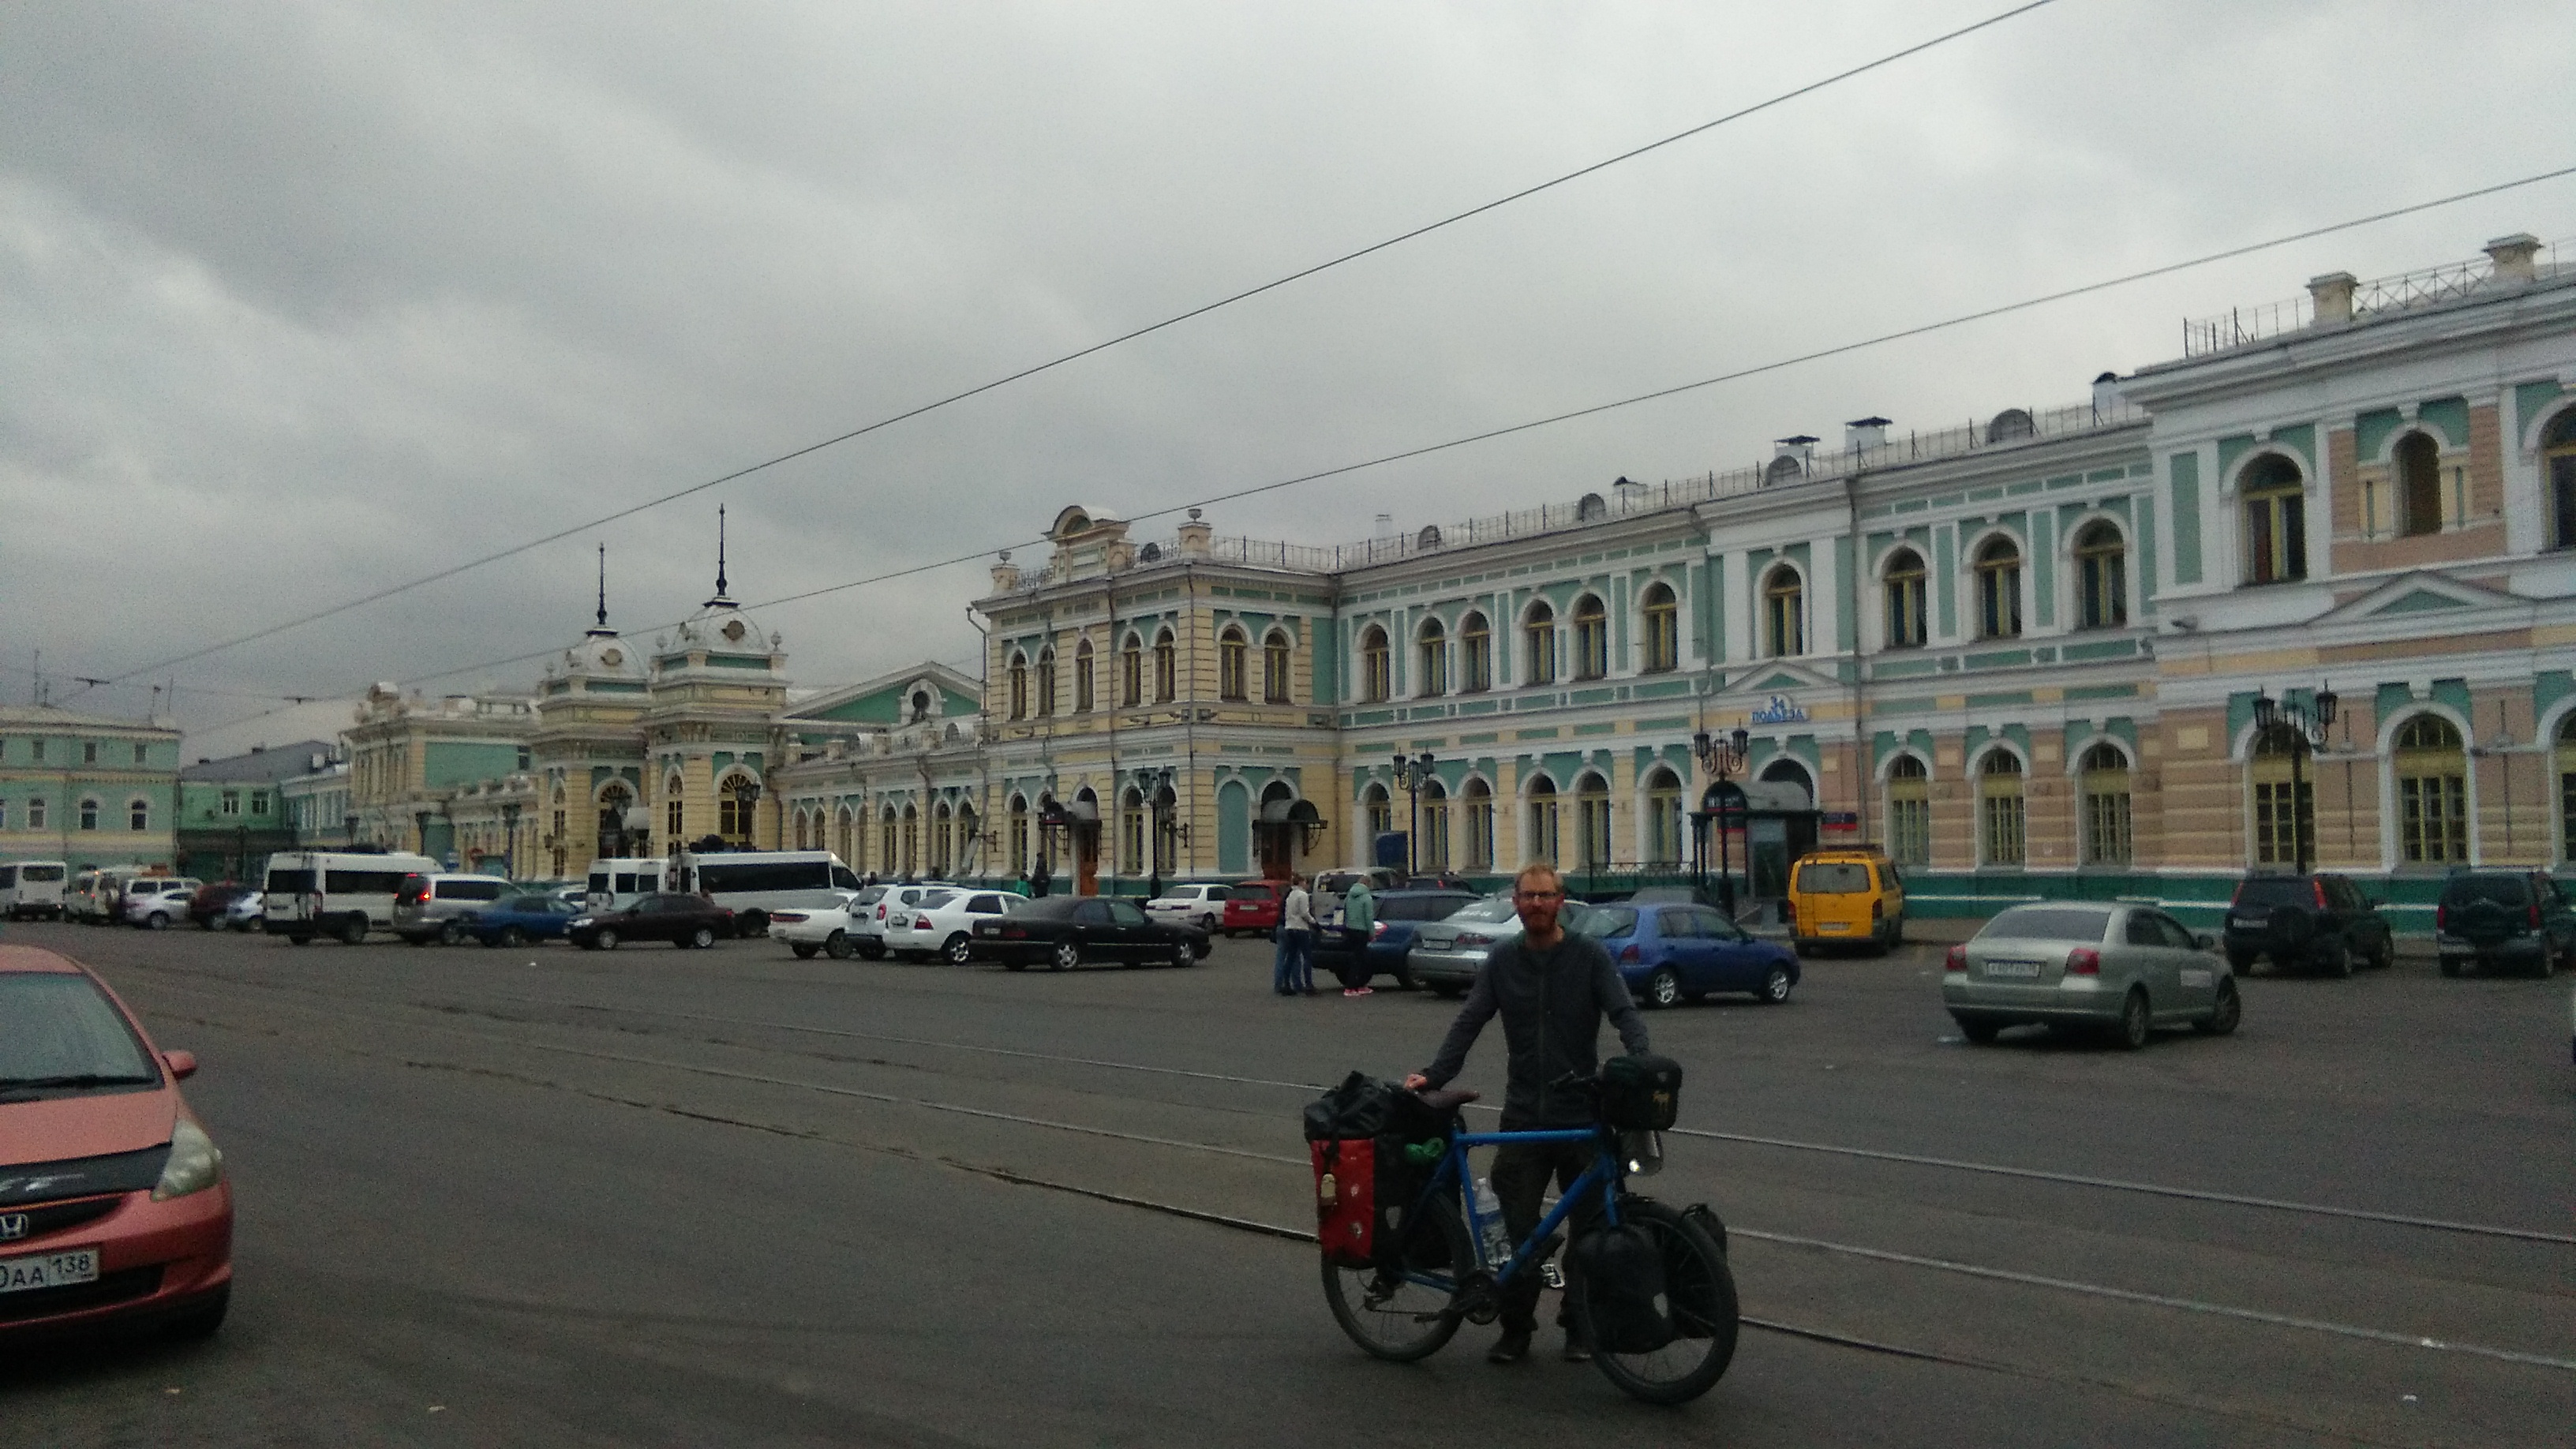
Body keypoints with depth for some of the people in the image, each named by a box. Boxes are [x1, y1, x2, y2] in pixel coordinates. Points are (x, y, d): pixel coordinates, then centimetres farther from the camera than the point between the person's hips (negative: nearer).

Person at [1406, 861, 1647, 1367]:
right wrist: (1434, 1074, -11)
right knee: (1519, 1226, 0)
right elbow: (1469, 1022, 3)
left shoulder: (1589, 956, 0)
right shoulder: (1502, 961, 7)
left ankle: (1580, 1325, 22)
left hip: (1582, 1114, -1)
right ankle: (1516, 1327, 14)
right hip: (1523, 1115, 1)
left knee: (1589, 1226, 6)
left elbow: (1624, 1013, -9)